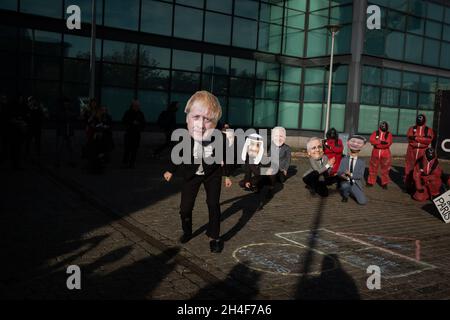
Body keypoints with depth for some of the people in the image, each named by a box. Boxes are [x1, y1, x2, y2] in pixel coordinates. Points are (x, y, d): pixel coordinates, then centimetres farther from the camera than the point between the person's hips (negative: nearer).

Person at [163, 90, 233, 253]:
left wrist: (226, 175, 4)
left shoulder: (220, 138, -28)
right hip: (191, 174, 1)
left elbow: (224, 157, -6)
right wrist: (170, 170, 8)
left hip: (212, 174, -1)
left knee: (213, 204, -4)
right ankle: (187, 232, 31)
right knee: (185, 207, 3)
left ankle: (214, 236, 15)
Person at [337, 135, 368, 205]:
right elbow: (339, 172, -1)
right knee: (345, 186, -39)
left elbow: (360, 175, -8)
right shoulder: (344, 159, 7)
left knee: (363, 201, -18)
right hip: (346, 182, -1)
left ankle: (352, 193, 15)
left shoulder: (362, 162, 3)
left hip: (356, 184, 1)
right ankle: (345, 196, -2)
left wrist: (351, 174, -25)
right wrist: (343, 175, -25)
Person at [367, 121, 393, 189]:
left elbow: (389, 143, -15)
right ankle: (371, 182, 17)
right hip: (376, 153, 1)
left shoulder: (389, 134, 0)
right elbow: (371, 140, -13)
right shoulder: (375, 133, 3)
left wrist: (377, 144, -21)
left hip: (385, 154, -1)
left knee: (385, 169, 2)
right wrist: (381, 142, -24)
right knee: (373, 168, 7)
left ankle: (384, 183, 12)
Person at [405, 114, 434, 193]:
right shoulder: (412, 129, 8)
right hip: (411, 151, 0)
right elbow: (410, 138, -8)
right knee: (409, 169, 2)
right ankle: (408, 186, 10)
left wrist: (416, 138, -16)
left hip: (422, 152, 0)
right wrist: (422, 139, -17)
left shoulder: (429, 130, 6)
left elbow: (428, 140, -11)